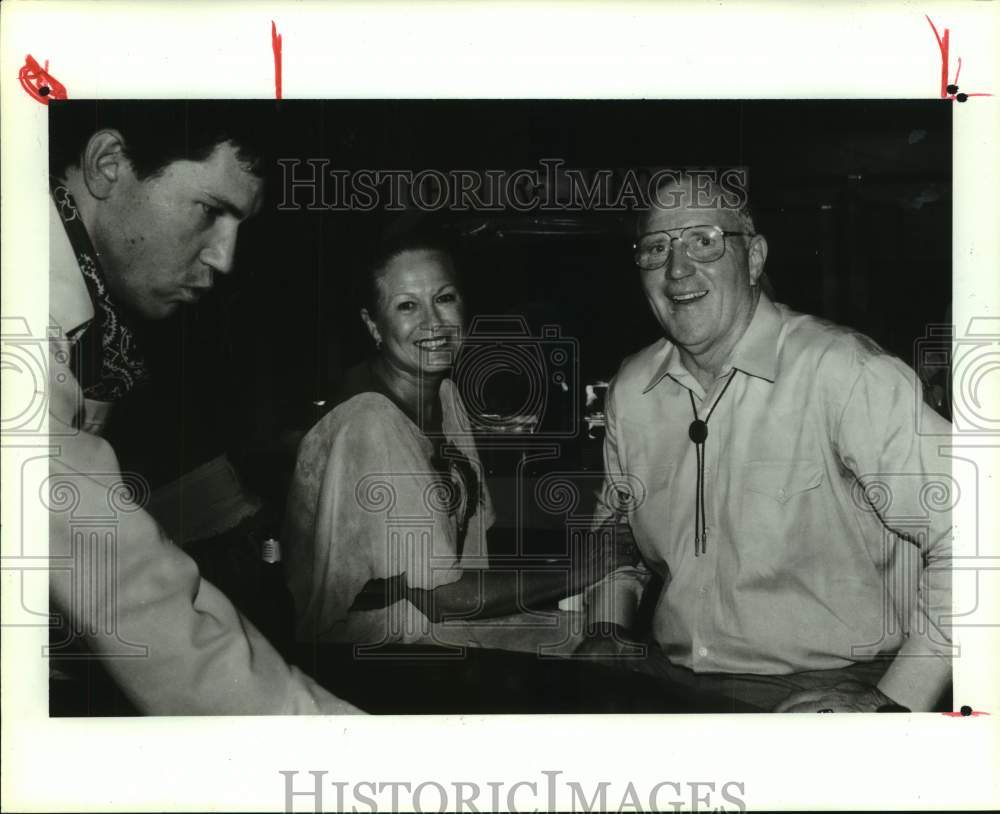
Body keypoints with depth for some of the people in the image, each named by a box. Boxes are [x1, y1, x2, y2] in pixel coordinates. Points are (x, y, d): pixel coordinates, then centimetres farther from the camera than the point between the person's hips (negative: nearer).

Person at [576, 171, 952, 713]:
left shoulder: (846, 376, -16)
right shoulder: (630, 389, 7)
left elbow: (967, 541, -19)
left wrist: (892, 706, -19)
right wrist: (606, 629, 7)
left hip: (823, 691, -5)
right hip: (667, 682, 6)